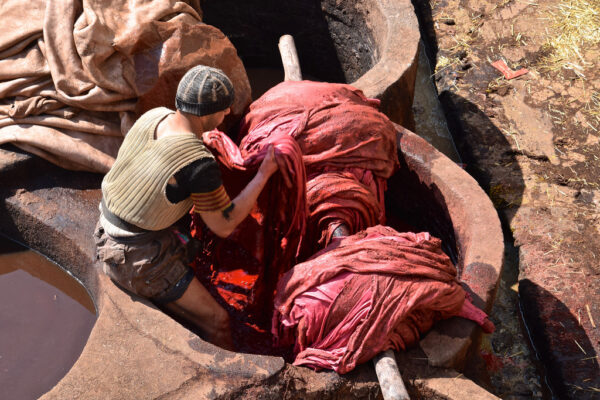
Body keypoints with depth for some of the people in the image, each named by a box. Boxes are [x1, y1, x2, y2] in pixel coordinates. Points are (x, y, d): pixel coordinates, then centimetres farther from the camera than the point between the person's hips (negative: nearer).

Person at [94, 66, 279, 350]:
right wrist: (264, 174, -13)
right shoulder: (200, 166, -30)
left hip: (107, 235, 9)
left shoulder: (155, 116, -7)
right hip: (138, 259, -8)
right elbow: (223, 226, -16)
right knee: (217, 322, 2)